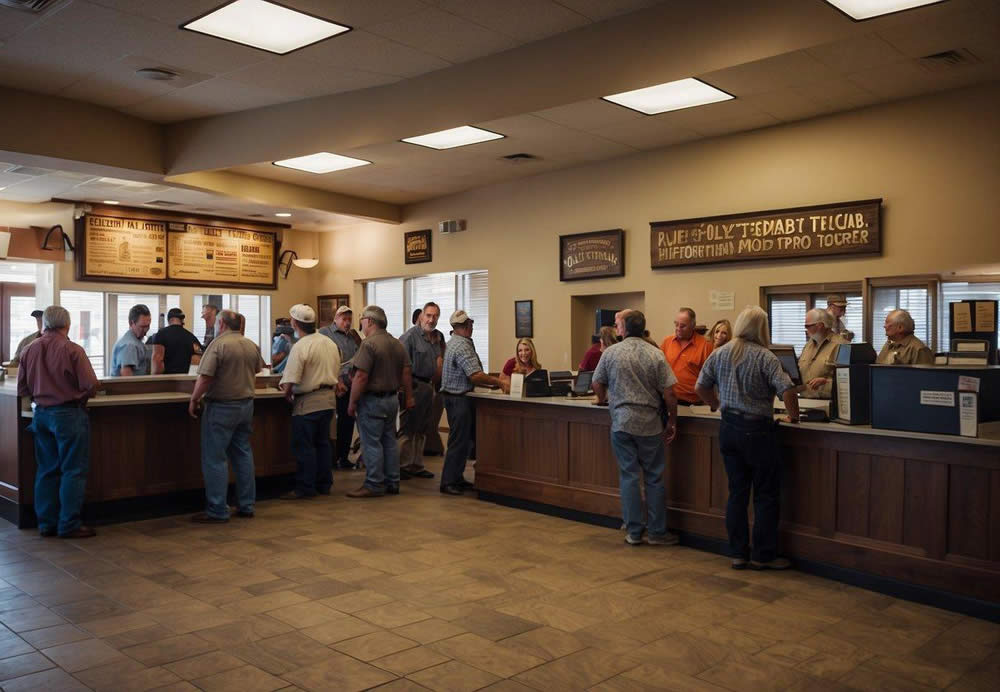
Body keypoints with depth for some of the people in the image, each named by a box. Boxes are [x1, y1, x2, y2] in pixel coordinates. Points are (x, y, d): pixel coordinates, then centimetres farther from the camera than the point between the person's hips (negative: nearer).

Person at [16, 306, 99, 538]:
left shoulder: (29, 350, 2)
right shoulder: (72, 350, -14)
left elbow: (22, 389, 8)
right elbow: (90, 386, -16)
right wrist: (80, 396, 6)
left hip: (41, 414, 6)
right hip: (69, 414, -6)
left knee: (46, 470, 14)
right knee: (73, 471, 1)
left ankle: (46, 523, 19)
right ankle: (69, 525, 2)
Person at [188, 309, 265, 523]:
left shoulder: (218, 344, -14)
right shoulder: (252, 346, 5)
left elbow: (204, 378, -19)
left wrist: (194, 400, -6)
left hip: (221, 407, -7)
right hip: (247, 405, 7)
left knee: (215, 459, 0)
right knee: (243, 454, 14)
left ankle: (217, 511, 2)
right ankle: (246, 505, 19)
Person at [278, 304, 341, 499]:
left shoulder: (301, 347, -17)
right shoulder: (330, 343, 8)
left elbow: (290, 380, -19)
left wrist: (286, 394, 0)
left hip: (308, 402, -8)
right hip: (329, 398, 8)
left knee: (303, 446, 1)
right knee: (322, 443, 16)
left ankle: (305, 488, 6)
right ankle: (324, 484, 22)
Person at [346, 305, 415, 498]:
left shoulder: (369, 344, -16)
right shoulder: (397, 344, 10)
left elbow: (361, 377, -21)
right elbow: (406, 373, 10)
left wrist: (352, 402, -14)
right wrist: (408, 397, 15)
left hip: (372, 401, -8)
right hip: (392, 399, 8)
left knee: (372, 444, -1)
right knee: (389, 441, 13)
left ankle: (374, 485, 3)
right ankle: (392, 483, 19)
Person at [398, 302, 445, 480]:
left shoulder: (438, 337, 11)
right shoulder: (410, 335, -11)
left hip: (428, 386, 7)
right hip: (414, 385, -7)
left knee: (421, 429, 13)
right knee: (407, 428, -2)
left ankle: (417, 465, 21)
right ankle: (402, 466, 4)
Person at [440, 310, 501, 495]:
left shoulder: (453, 343, 15)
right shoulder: (463, 346, -18)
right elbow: (475, 375, -25)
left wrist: (490, 384, 15)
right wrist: (498, 382, -15)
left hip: (455, 396, 10)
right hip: (459, 399, -10)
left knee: (464, 439, 15)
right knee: (459, 440, -6)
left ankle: (457, 478, 21)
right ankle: (448, 482, -1)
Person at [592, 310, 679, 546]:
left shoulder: (611, 353, -1)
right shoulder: (655, 355, -3)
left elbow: (597, 384, 8)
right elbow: (668, 394, -5)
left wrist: (603, 399, 29)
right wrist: (672, 422, 7)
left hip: (621, 422, 1)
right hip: (649, 424, 0)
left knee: (628, 476, 7)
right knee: (654, 478, 8)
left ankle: (634, 531, 11)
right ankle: (657, 532, 14)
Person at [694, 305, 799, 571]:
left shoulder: (719, 354, 5)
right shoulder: (765, 357, -11)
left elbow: (700, 387, 11)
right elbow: (787, 390, -19)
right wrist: (793, 416, -3)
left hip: (728, 428, 6)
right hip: (756, 430, -5)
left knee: (737, 492, 12)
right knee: (766, 495, 6)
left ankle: (738, 553, 16)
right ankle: (763, 556, 12)